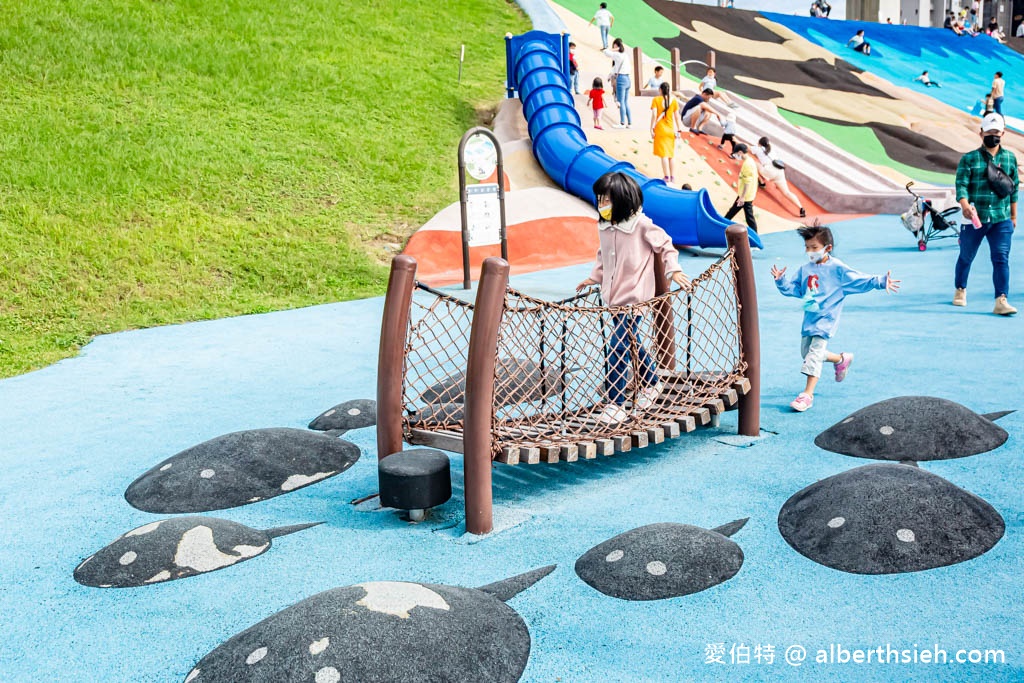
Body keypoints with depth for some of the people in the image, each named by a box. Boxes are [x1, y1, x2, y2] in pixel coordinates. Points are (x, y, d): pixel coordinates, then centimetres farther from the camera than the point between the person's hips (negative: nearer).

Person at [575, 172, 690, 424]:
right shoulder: (603, 226, 4)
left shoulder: (641, 225, -14)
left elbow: (665, 245, -4)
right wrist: (594, 277, 15)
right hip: (613, 296, 7)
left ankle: (615, 404, -7)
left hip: (634, 296, -7)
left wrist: (674, 270, -12)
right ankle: (652, 382, 41)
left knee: (618, 348, -13)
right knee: (631, 343, 20)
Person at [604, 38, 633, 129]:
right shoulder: (626, 55, 14)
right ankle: (629, 123, 12)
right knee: (626, 102, 11)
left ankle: (622, 123, -4)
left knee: (621, 102, -4)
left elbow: (606, 52, -9)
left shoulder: (617, 55, -10)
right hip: (627, 78, 8)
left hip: (621, 78, -8)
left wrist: (615, 49, 0)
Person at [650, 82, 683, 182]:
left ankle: (667, 178, -7)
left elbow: (654, 115, -13)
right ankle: (673, 177, 14)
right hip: (671, 130, 3)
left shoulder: (656, 100, -5)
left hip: (660, 130, -3)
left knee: (664, 155, -3)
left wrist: (652, 129, -8)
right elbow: (677, 116, 1)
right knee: (671, 155, 12)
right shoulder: (673, 100, 2)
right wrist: (678, 130, 7)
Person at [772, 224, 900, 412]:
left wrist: (881, 282, -19)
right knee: (807, 352, 15)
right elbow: (792, 289, 9)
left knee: (814, 354, -14)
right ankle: (841, 359, 38)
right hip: (809, 317, 7)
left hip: (826, 319, -7)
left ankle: (807, 394, -11)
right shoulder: (805, 269, 6)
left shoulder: (837, 268, -9)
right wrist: (781, 280, -8)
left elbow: (860, 280, -9)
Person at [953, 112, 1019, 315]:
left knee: (1001, 259, -9)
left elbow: (1013, 189, 16)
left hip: (1001, 220, 2)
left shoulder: (1010, 158, 10)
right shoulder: (969, 159, -1)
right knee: (966, 257, 12)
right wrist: (965, 205, -30)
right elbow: (961, 185, -11)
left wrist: (1013, 216, 18)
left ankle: (1001, 301, -12)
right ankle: (960, 290, 35)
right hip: (974, 219, -2)